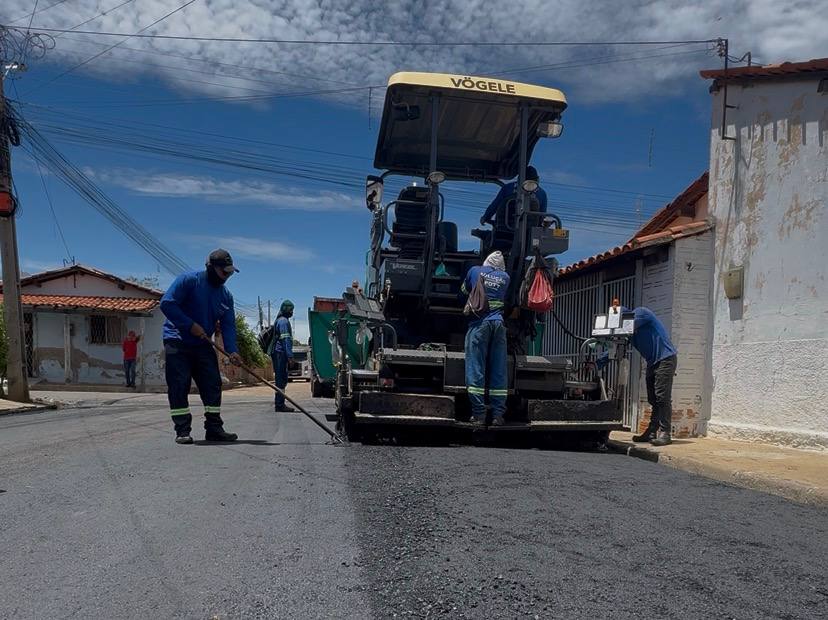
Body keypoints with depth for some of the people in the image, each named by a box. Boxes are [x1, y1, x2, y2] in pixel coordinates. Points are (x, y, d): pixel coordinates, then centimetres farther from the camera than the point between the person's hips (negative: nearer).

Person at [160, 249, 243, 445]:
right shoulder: (189, 280, -12)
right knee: (179, 386, -7)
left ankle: (214, 428, 6)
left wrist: (232, 350, -13)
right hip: (177, 342, -6)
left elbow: (228, 325, 2)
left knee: (213, 385, 1)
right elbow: (167, 303, -18)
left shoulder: (225, 296, 6)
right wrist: (191, 325, -20)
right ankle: (182, 430, -2)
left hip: (202, 345, 6)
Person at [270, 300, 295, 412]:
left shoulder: (280, 320, 22)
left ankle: (279, 403, 16)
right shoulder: (284, 321, -10)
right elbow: (286, 339, -17)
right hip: (281, 353, -10)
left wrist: (288, 354, 21)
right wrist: (290, 355, -19)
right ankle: (280, 404, -10)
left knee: (281, 379, 12)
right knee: (281, 379, -10)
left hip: (277, 353, 10)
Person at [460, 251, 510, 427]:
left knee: (476, 369, -2)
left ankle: (479, 415, -6)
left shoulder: (475, 271, 15)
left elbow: (464, 290, 30)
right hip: (499, 323, 2)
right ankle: (498, 415, 4)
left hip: (479, 323, -2)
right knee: (498, 371, 4)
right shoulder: (505, 277, 17)